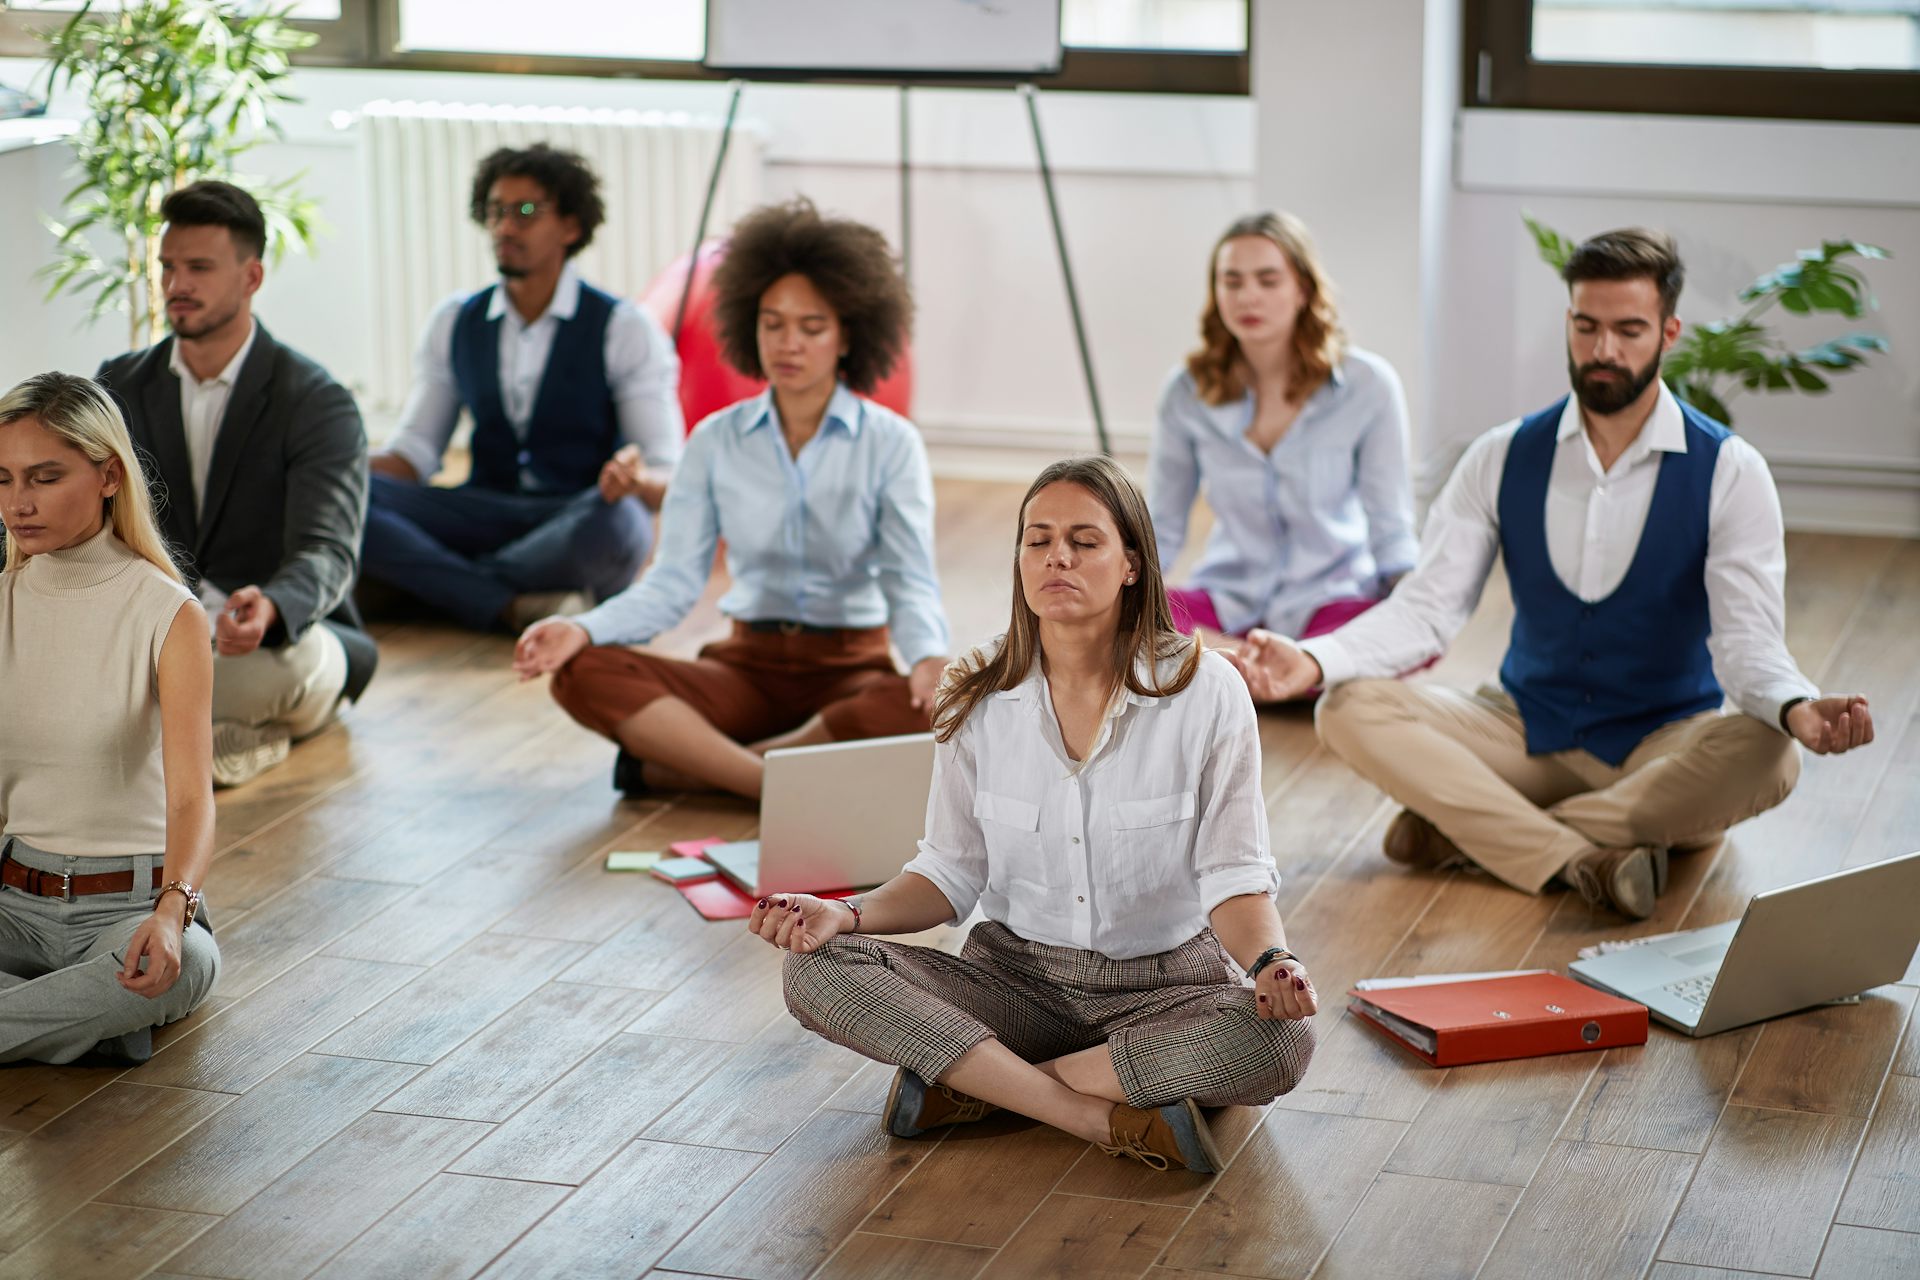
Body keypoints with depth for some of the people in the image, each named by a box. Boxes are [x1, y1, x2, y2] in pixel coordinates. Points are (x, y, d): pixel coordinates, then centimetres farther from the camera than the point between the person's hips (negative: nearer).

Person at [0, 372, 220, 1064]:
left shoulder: (168, 616, -8)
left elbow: (191, 793, -19)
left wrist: (172, 909, -39)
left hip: (133, 903, -4)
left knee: (183, 962, -39)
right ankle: (89, 1022, -19)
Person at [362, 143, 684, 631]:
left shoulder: (625, 329, -2)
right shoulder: (453, 322, 11)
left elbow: (668, 477, -7)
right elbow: (415, 449, 10)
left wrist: (635, 479, -33)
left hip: (577, 521, -3)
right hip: (485, 515, 3)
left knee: (617, 521, -40)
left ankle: (437, 584, -23)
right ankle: (511, 606, -32)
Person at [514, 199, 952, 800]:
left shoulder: (890, 443, -3)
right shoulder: (716, 442, 4)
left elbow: (910, 578, -13)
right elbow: (674, 580, -2)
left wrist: (930, 656, -36)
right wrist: (582, 630, -21)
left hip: (850, 669, -2)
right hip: (747, 664, 2)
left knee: (943, 710, -38)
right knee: (584, 674, -24)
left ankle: (676, 763, -28)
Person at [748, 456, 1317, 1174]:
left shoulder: (1205, 692, -9)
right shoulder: (980, 698, -2)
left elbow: (1234, 877, -9)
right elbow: (952, 875, 4)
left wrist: (1271, 961, -31)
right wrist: (849, 915, -15)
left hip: (1164, 985, -1)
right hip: (1016, 976, 2)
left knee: (1281, 1041, -35)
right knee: (816, 972, -23)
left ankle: (969, 1084, -22)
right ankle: (1112, 1121, -27)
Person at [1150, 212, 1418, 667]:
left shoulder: (1368, 385, -7)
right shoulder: (1188, 391, -1)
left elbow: (1390, 529, -4)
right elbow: (1159, 531, 6)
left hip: (1330, 597, -1)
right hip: (1229, 595, 1)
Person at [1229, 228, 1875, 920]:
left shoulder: (1729, 470, -8)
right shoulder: (1503, 459, 0)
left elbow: (1746, 638, -17)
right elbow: (1427, 605, -5)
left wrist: (1795, 708, -42)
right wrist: (1313, 660, -24)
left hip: (1665, 745, -2)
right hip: (1529, 729, 2)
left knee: (1766, 757, -36)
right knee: (1349, 709, -21)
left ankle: (1468, 828, -30)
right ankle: (1583, 858, -35)